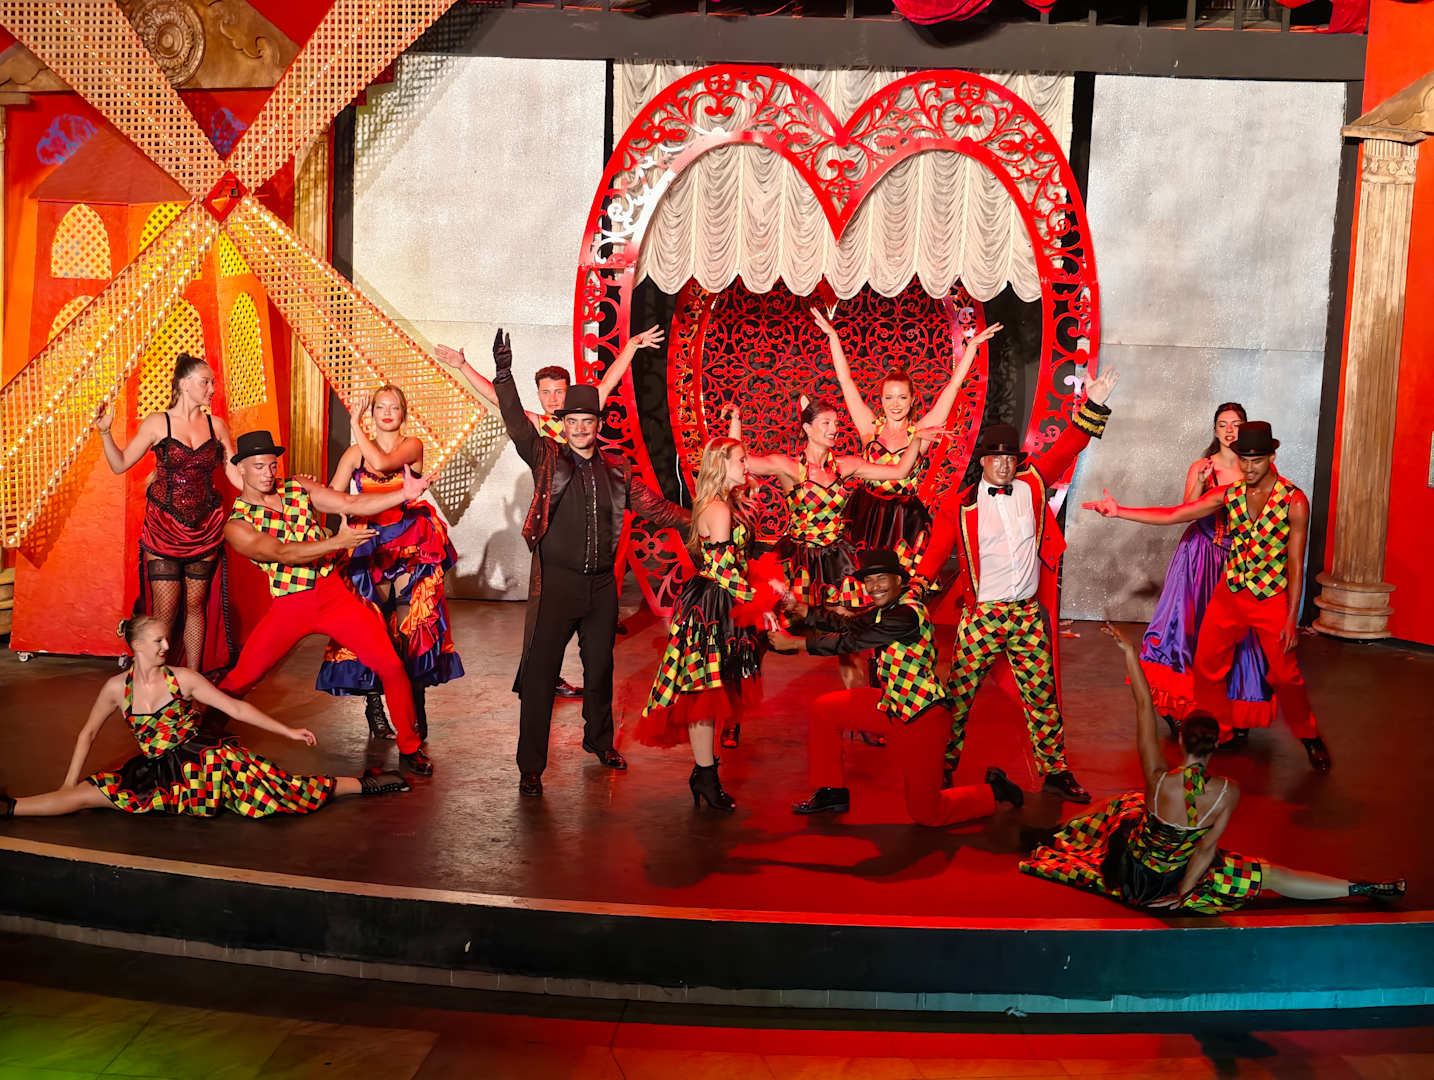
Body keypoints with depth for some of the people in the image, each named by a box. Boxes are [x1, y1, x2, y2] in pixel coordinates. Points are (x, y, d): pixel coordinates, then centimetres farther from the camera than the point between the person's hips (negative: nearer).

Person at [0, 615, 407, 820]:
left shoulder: (183, 679, -2)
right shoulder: (117, 688, 3)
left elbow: (236, 708, -1)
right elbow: (88, 733, 14)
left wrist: (289, 731, -3)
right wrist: (69, 782, 10)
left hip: (205, 760, -3)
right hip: (159, 773, 3)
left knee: (282, 791, -18)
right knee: (86, 793, -16)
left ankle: (364, 784, -15)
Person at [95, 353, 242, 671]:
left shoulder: (217, 426, 6)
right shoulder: (157, 423, -1)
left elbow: (236, 474, 7)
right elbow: (120, 465, 3)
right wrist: (105, 432, -10)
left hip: (205, 529, 3)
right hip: (164, 527, -2)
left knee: (195, 606, 8)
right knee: (165, 611, -5)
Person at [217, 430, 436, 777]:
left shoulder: (299, 488, 5)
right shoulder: (236, 525, -6)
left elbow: (352, 504, -1)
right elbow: (282, 553, -21)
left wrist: (405, 493, -15)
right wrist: (336, 542, -35)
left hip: (335, 594, 2)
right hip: (288, 607, -2)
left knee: (391, 667, -8)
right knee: (238, 681, 4)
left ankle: (409, 748, 8)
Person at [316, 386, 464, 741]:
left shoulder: (413, 445, 1)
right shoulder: (356, 452, 10)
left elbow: (383, 462, -18)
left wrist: (355, 426, -9)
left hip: (411, 548, -2)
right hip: (369, 548, 2)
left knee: (411, 628, -6)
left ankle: (416, 710, 2)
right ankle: (374, 706, 7)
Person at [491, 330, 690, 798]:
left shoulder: (616, 472, 10)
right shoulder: (547, 458, 0)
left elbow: (654, 507, 16)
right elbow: (517, 425, -15)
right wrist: (503, 374, -26)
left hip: (601, 584, 4)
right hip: (556, 583, -4)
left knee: (600, 666, 17)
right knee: (540, 672, -5)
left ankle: (599, 739, 40)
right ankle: (530, 766, 3)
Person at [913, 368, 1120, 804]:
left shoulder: (1032, 484, 4)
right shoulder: (959, 508, -5)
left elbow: (1067, 448, 5)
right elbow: (933, 556, -5)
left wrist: (1093, 405, -2)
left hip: (1029, 613, 3)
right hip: (980, 616, -3)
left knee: (1042, 696, 11)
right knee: (959, 695, 2)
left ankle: (1055, 771, 23)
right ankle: (943, 765, 17)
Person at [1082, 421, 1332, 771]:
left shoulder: (1294, 501, -12)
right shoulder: (1229, 494, -1)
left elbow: (1295, 564, -10)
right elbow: (1172, 515, -2)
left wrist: (1292, 618, -11)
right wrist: (1118, 511, -10)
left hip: (1272, 599, -4)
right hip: (1229, 594, 4)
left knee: (1285, 675, 0)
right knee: (1206, 666, 7)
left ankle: (1310, 738, 26)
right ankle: (1216, 734, 27)